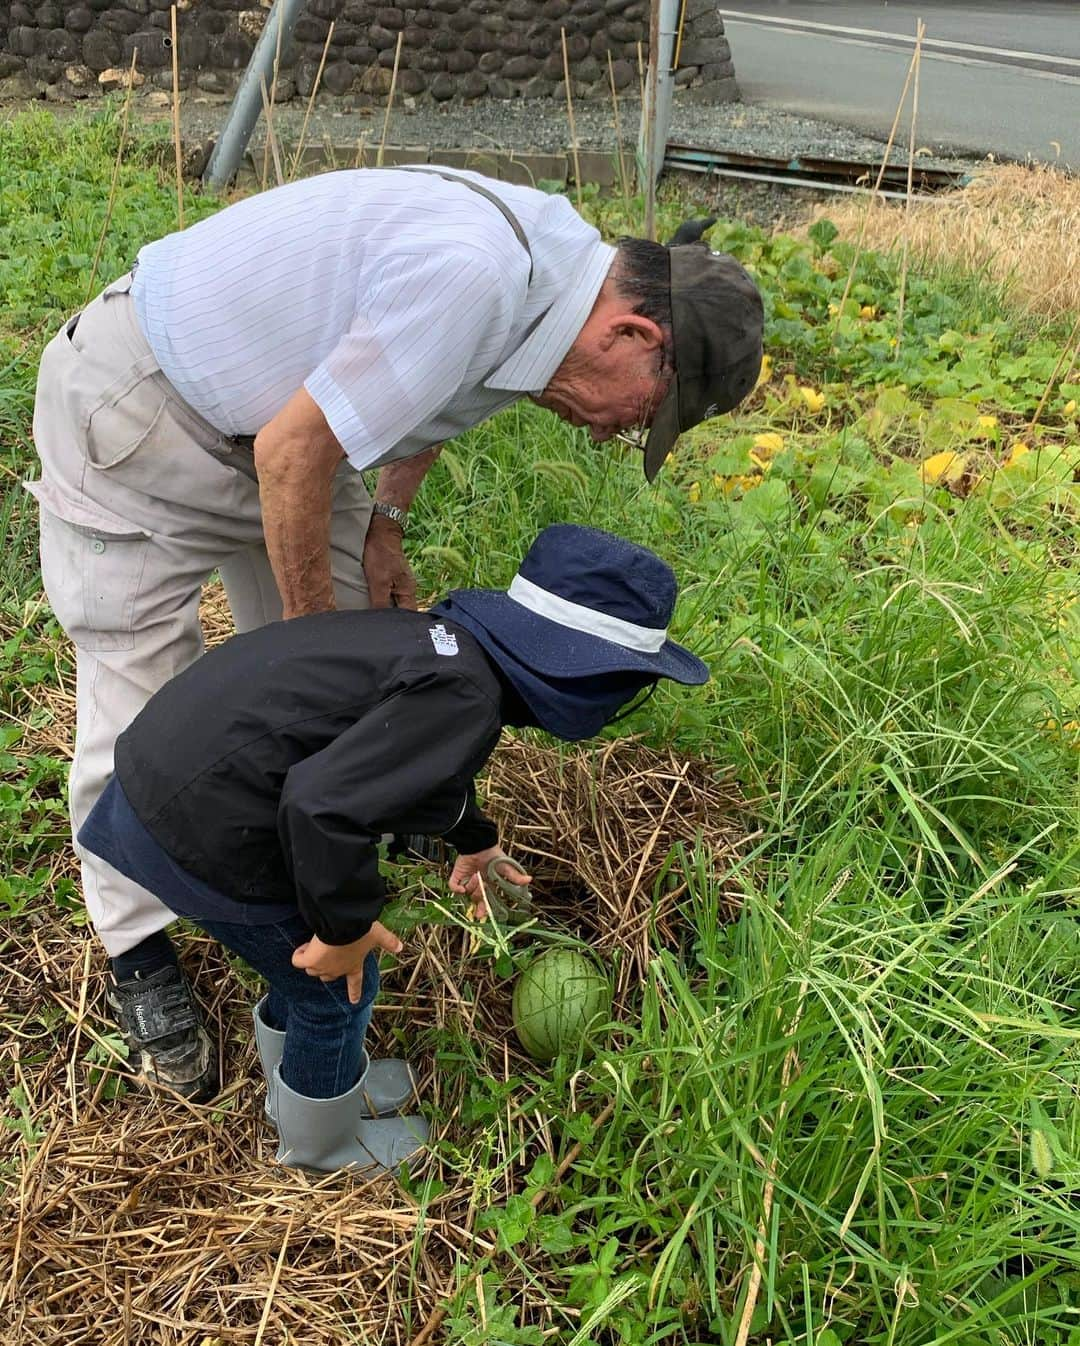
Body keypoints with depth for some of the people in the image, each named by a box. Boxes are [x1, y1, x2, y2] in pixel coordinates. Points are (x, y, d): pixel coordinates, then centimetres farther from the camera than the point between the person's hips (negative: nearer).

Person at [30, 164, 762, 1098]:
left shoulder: (557, 258, -5)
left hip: (274, 403, 9)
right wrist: (310, 621, -13)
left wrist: (385, 526, 5)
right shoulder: (471, 278, -35)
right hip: (137, 407, -8)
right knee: (139, 708, -3)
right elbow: (293, 452, -28)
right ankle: (140, 957, 16)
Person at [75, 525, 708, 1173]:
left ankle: (308, 1080, 53)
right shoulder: (464, 696, -25)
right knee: (339, 984, 12)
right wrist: (345, 929, -15)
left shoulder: (450, 637, 6)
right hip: (202, 829, -9)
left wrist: (476, 840, 43)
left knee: (312, 960, 27)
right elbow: (323, 807, -33)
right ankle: (322, 1139, 39)